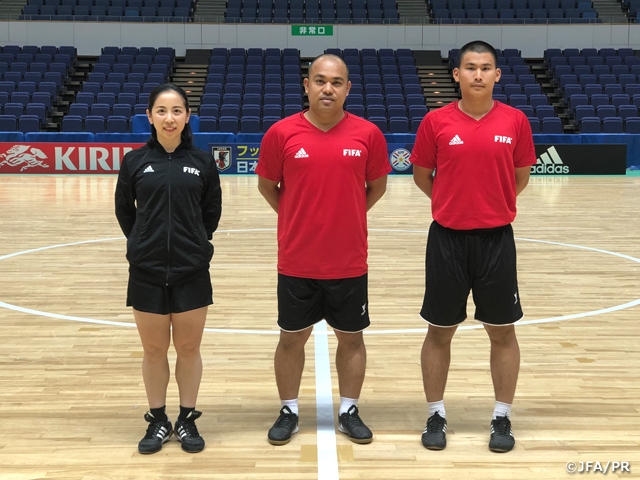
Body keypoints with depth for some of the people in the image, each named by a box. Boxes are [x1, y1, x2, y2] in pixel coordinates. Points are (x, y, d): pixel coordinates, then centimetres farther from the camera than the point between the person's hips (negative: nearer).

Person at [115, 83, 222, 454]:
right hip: (147, 272, 0)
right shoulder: (135, 161, -1)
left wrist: (195, 243, 7)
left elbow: (212, 211, 8)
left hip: (192, 271, 0)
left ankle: (187, 420, 25)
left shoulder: (202, 161, -1)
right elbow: (124, 211, 10)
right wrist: (144, 243, 9)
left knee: (189, 348, 9)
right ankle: (158, 421, 25)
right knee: (154, 350, 10)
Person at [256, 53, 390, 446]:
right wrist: (299, 219, 7)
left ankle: (350, 412, 27)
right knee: (292, 338, 11)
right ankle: (289, 412, 27)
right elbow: (267, 186, 7)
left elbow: (377, 186, 9)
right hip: (296, 262, 0)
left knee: (351, 338, 12)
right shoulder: (282, 133, -6)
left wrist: (346, 217, 8)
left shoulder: (368, 134, -4)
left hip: (350, 262, 1)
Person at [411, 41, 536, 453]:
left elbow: (521, 176, 11)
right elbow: (421, 175, 7)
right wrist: (454, 204, 7)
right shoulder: (436, 122, -3)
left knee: (502, 331, 8)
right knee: (440, 330, 8)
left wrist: (491, 204, 8)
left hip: (496, 239, 1)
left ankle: (503, 417, 23)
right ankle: (436, 415, 23)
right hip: (448, 238, 0)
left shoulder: (515, 121, -1)